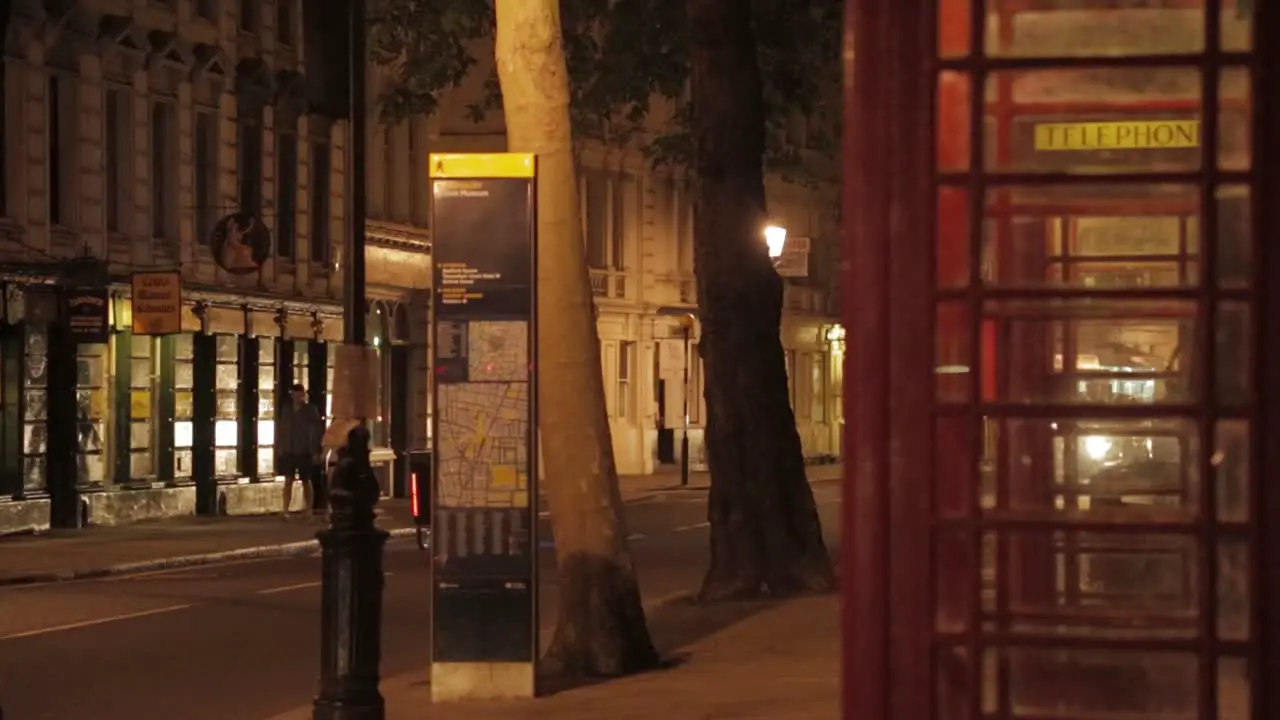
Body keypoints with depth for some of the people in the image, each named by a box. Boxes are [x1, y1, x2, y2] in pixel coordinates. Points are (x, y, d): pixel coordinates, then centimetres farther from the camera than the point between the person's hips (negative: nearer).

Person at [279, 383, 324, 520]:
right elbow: (283, 429, 12)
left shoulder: (310, 410, -4)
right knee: (288, 480, -4)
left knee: (306, 481, 5)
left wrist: (316, 452, -9)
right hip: (288, 450, 3)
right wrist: (281, 447, 7)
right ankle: (285, 510, -8)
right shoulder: (287, 409, 6)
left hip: (304, 451, -3)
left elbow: (317, 431, -5)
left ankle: (309, 511, 11)